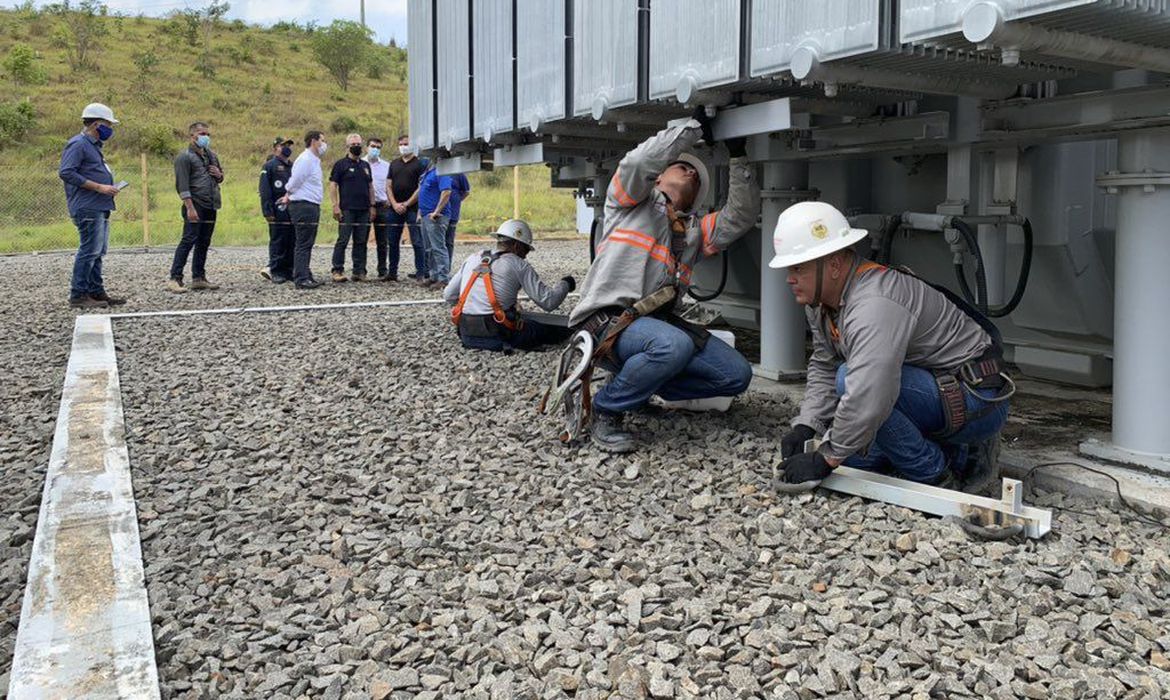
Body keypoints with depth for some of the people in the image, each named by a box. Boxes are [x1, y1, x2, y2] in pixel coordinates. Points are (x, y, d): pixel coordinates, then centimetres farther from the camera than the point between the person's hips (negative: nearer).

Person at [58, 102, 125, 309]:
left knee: (97, 252, 13)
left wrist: (108, 187, 11)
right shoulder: (78, 144, -10)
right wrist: (99, 187, -19)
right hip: (88, 208, -10)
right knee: (89, 251, -10)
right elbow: (65, 172, -19)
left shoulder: (93, 145, 20)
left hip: (100, 208, 10)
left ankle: (96, 292, 19)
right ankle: (78, 295, -5)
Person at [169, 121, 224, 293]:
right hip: (196, 206, -7)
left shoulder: (212, 155, 18)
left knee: (204, 243, 10)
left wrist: (219, 174, 5)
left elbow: (220, 178, 30)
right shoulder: (185, 157, -4)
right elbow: (182, 185, -12)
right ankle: (175, 279, -10)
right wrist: (190, 208, -20)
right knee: (188, 240, -11)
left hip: (211, 207, 7)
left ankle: (198, 278, 16)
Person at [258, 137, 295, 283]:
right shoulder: (269, 166, -2)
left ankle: (288, 271, 14)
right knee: (278, 242, -4)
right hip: (278, 211, -6)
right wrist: (268, 211, -15)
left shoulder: (293, 167, 19)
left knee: (291, 242, 7)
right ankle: (275, 271, 1)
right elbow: (264, 191, -8)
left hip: (293, 210, 7)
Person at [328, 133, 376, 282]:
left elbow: (370, 186, 21)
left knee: (361, 242, 6)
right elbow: (332, 185, -4)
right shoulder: (341, 164, 0)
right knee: (343, 240, -7)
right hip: (347, 209, -5)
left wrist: (372, 206, 12)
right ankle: (338, 271, -3)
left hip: (364, 210, 5)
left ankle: (359, 271, 11)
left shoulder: (365, 165, 18)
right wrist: (335, 206, -12)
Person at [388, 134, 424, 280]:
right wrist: (395, 204, -4)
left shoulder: (419, 163, 0)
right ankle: (392, 272, 15)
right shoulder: (394, 164, 15)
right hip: (395, 208, 5)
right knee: (392, 241, 7)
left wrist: (407, 204, -10)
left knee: (417, 241, -4)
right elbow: (389, 186, 11)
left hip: (413, 208, -5)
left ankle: (421, 272, 0)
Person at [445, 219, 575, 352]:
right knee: (560, 331, 9)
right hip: (498, 335, -5)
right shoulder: (518, 264, -1)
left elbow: (448, 296, 16)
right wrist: (565, 284, 16)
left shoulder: (472, 258, 13)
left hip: (467, 336, 5)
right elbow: (548, 302, -2)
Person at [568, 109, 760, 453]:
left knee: (737, 375, -5)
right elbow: (640, 161, -11)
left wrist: (738, 157, 6)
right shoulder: (633, 202, 11)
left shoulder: (694, 230, 25)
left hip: (656, 320, 7)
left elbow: (741, 217, 12)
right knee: (675, 346, -38)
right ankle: (605, 409, -14)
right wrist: (694, 127, -3)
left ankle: (640, 387, 9)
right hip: (607, 319, -7)